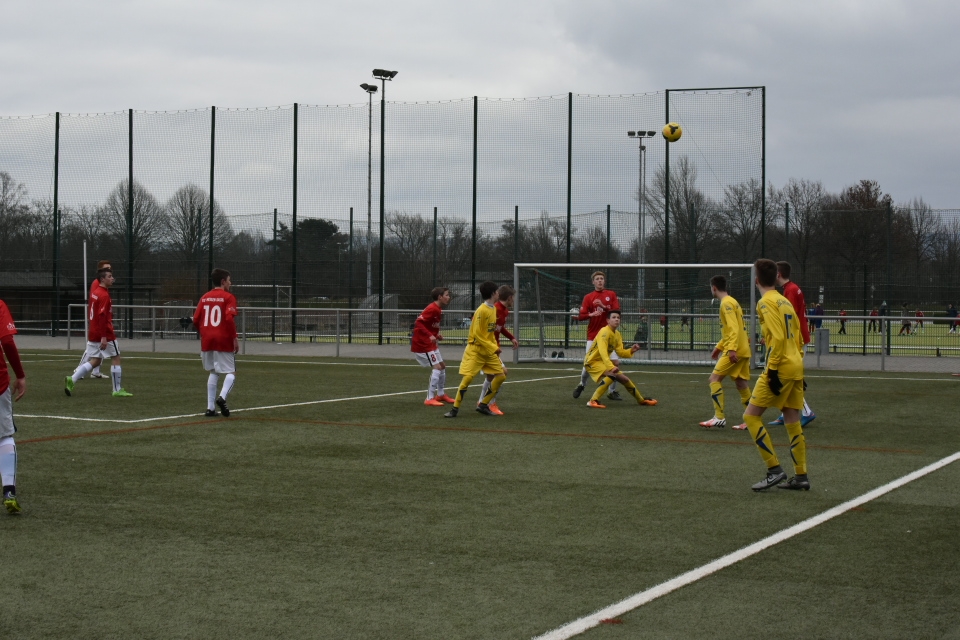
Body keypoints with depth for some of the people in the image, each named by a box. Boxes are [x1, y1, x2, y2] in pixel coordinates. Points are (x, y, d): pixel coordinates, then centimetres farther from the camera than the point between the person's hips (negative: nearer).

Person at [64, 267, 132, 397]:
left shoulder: (95, 293, 11)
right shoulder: (104, 295, -17)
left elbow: (89, 312, 19)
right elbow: (101, 316, -23)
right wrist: (104, 337, -25)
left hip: (93, 333, 9)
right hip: (105, 334, -9)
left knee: (95, 361, 13)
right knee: (115, 358, 4)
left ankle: (71, 380, 1)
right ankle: (117, 390, 8)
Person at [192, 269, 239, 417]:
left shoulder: (204, 297, 11)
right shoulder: (228, 297, -5)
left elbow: (196, 320, 7)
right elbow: (229, 319, -17)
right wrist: (235, 339, -11)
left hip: (207, 340, 5)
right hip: (224, 340, -5)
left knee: (213, 373, 16)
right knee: (231, 372, 3)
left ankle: (210, 407, 9)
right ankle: (222, 397, -23)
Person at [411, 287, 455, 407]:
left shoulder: (438, 310, 10)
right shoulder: (432, 309, -20)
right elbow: (418, 322, -26)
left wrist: (436, 335, 3)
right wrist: (430, 336, -31)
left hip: (430, 344, 10)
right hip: (422, 343, -10)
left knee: (442, 366, 18)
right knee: (437, 367, -14)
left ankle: (440, 394, 32)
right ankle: (430, 399, -12)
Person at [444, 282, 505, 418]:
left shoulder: (493, 309, 8)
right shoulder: (482, 311, -18)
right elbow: (477, 334, -20)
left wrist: (495, 346, 4)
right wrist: (493, 348, -20)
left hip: (489, 351, 8)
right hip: (475, 350, -8)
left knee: (501, 376, 3)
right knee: (467, 378, -14)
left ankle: (483, 405, 13)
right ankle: (455, 409, -2)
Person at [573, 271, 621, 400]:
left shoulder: (611, 294, 7)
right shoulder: (588, 297, 5)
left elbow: (617, 311, -3)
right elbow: (581, 316, -2)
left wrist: (604, 307, -17)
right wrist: (591, 314, -22)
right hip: (593, 335, 0)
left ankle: (613, 391, 4)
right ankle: (582, 384, 27)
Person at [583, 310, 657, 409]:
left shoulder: (617, 334, 6)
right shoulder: (604, 332, -22)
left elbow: (620, 352, 4)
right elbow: (602, 351, -34)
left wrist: (631, 351, -15)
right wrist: (611, 367, -45)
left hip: (602, 362, 9)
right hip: (592, 361, -9)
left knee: (624, 379, 16)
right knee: (612, 375, -34)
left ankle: (641, 400, 38)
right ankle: (593, 401, -36)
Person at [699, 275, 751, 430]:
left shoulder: (726, 303, -11)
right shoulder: (731, 301, 19)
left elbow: (733, 328, -22)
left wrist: (731, 349, -29)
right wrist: (719, 346, 30)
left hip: (735, 351, -10)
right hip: (743, 350, 10)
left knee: (714, 379, -7)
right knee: (741, 385, 8)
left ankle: (719, 418, -11)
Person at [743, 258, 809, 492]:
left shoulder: (766, 302, -9)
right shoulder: (785, 302, 16)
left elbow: (777, 338, -19)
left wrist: (772, 371, -19)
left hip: (780, 368, -9)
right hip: (796, 367, 9)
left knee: (751, 416, -3)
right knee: (792, 422, 11)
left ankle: (775, 470, -7)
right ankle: (800, 477, 11)